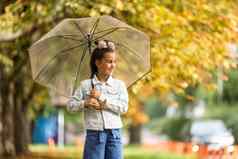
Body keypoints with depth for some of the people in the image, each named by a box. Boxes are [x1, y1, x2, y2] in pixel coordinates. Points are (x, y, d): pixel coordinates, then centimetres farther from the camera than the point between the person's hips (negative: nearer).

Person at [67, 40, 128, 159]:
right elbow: (70, 105, 3)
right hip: (94, 134, -2)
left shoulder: (119, 84, 7)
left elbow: (124, 107, -5)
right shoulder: (85, 85, 3)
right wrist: (85, 103, -15)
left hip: (114, 134, 2)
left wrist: (102, 98, -11)